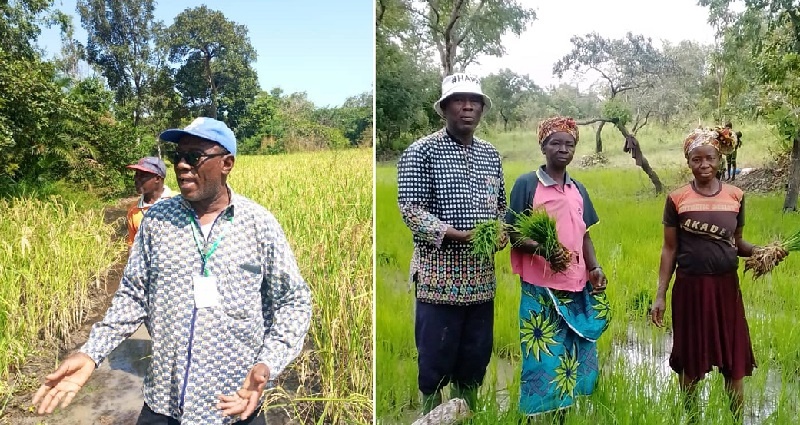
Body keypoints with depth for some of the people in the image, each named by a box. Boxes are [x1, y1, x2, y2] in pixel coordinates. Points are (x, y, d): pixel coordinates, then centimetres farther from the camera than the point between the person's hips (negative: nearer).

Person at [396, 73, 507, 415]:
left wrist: (502, 232, -2)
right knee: (435, 359, 2)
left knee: (475, 357, 14)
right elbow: (410, 208, -12)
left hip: (481, 275, 6)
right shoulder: (421, 152, -6)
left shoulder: (490, 155, 13)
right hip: (438, 274, -5)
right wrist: (458, 235, -20)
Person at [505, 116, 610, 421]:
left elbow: (584, 235, 17)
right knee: (543, 360, -3)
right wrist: (541, 249, -23)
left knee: (575, 356, 10)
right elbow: (514, 236, -5)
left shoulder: (578, 189, 13)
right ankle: (533, 417, 14)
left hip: (578, 288, 6)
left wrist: (594, 267, 2)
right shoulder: (526, 184, -4)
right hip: (540, 288, -6)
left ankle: (562, 416, 25)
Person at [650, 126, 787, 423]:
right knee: (690, 361, 9)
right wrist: (660, 295, -3)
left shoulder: (736, 196, 3)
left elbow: (736, 243, 12)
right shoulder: (677, 199, -4)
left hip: (726, 286, 2)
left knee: (734, 362, 6)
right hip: (690, 287, -2)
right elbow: (669, 249, -1)